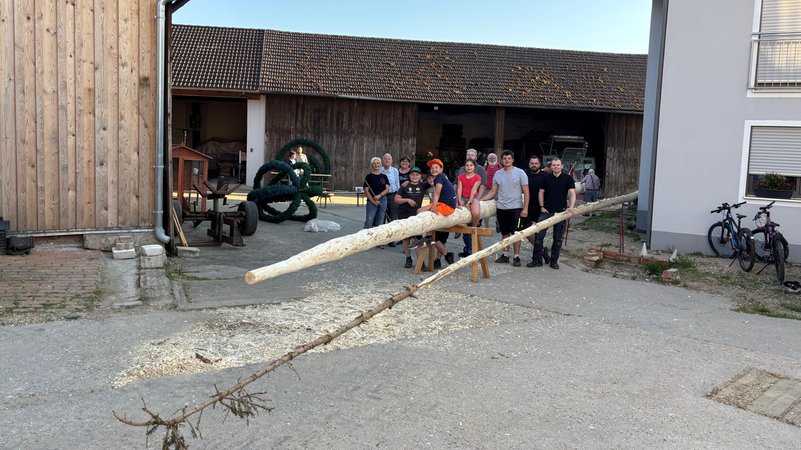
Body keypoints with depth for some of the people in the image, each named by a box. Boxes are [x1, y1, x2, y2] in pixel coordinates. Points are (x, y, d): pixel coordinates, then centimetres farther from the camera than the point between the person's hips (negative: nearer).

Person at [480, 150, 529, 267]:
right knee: (504, 233, 12)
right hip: (501, 208, 4)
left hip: (515, 208, -4)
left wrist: (525, 208, -11)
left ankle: (517, 257, 8)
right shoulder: (498, 174, 8)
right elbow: (493, 192, 10)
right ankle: (505, 255, 21)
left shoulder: (520, 173, -3)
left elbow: (526, 192, -4)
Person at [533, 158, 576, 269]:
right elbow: (541, 192, 10)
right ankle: (537, 260, 2)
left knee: (558, 239, 6)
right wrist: (542, 206, 0)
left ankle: (554, 261, 18)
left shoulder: (568, 178, -1)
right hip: (546, 211, 1)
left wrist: (571, 206, -23)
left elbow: (572, 193, -8)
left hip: (560, 212, -1)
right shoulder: (546, 178, 4)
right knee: (539, 235, -5)